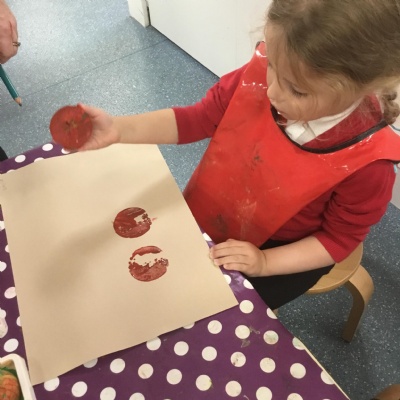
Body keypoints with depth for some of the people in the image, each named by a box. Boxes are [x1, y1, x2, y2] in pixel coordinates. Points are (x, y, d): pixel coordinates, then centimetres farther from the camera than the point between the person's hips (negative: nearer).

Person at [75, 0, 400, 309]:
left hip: (286, 250, -3)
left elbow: (340, 238, -16)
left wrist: (264, 262, -25)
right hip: (218, 214, 4)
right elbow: (197, 119, -15)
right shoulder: (258, 76, -26)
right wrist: (119, 129, -30)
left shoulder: (367, 161, -31)